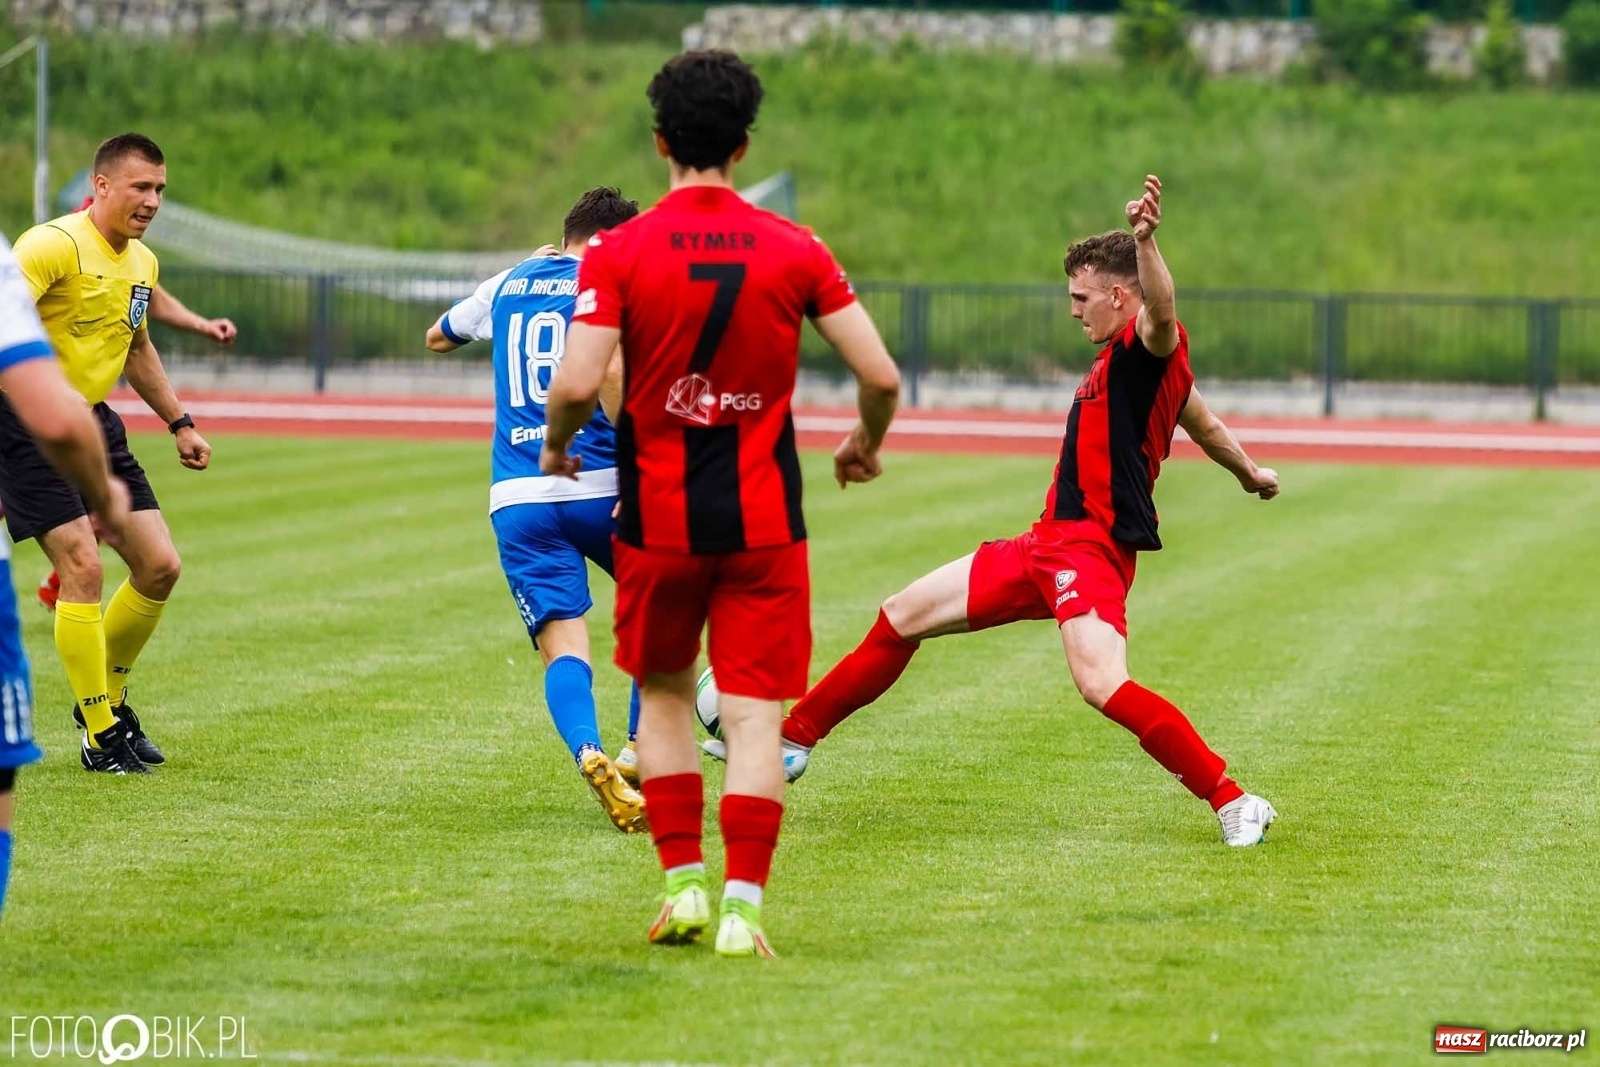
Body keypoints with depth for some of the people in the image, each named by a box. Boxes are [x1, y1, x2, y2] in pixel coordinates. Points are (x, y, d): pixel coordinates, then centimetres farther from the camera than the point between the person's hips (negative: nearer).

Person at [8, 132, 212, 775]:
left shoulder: (142, 262, 11)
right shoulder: (55, 245, -17)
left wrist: (179, 424, 25)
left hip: (94, 421, 8)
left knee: (160, 566, 4)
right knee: (83, 565, -16)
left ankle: (108, 697, 25)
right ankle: (101, 737, -5)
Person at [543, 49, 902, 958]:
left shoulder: (619, 252, -6)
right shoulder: (794, 250, -2)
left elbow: (578, 382, -16)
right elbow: (880, 374, -3)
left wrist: (556, 445, 6)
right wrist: (866, 446, 17)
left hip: (658, 517, 0)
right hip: (764, 523, 0)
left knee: (665, 695, 19)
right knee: (755, 715, 0)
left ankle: (683, 881, 14)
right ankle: (743, 906, -9)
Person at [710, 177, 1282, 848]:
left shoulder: (1150, 347, -11)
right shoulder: (1116, 361, 18)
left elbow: (1162, 314, -36)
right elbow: (1201, 421, 33)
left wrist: (1145, 242, -55)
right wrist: (1249, 473, 49)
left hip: (1091, 548, -11)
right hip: (1048, 543, 11)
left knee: (1101, 684, -32)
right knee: (903, 617, 16)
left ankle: (1234, 803, -25)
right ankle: (793, 741, 29)